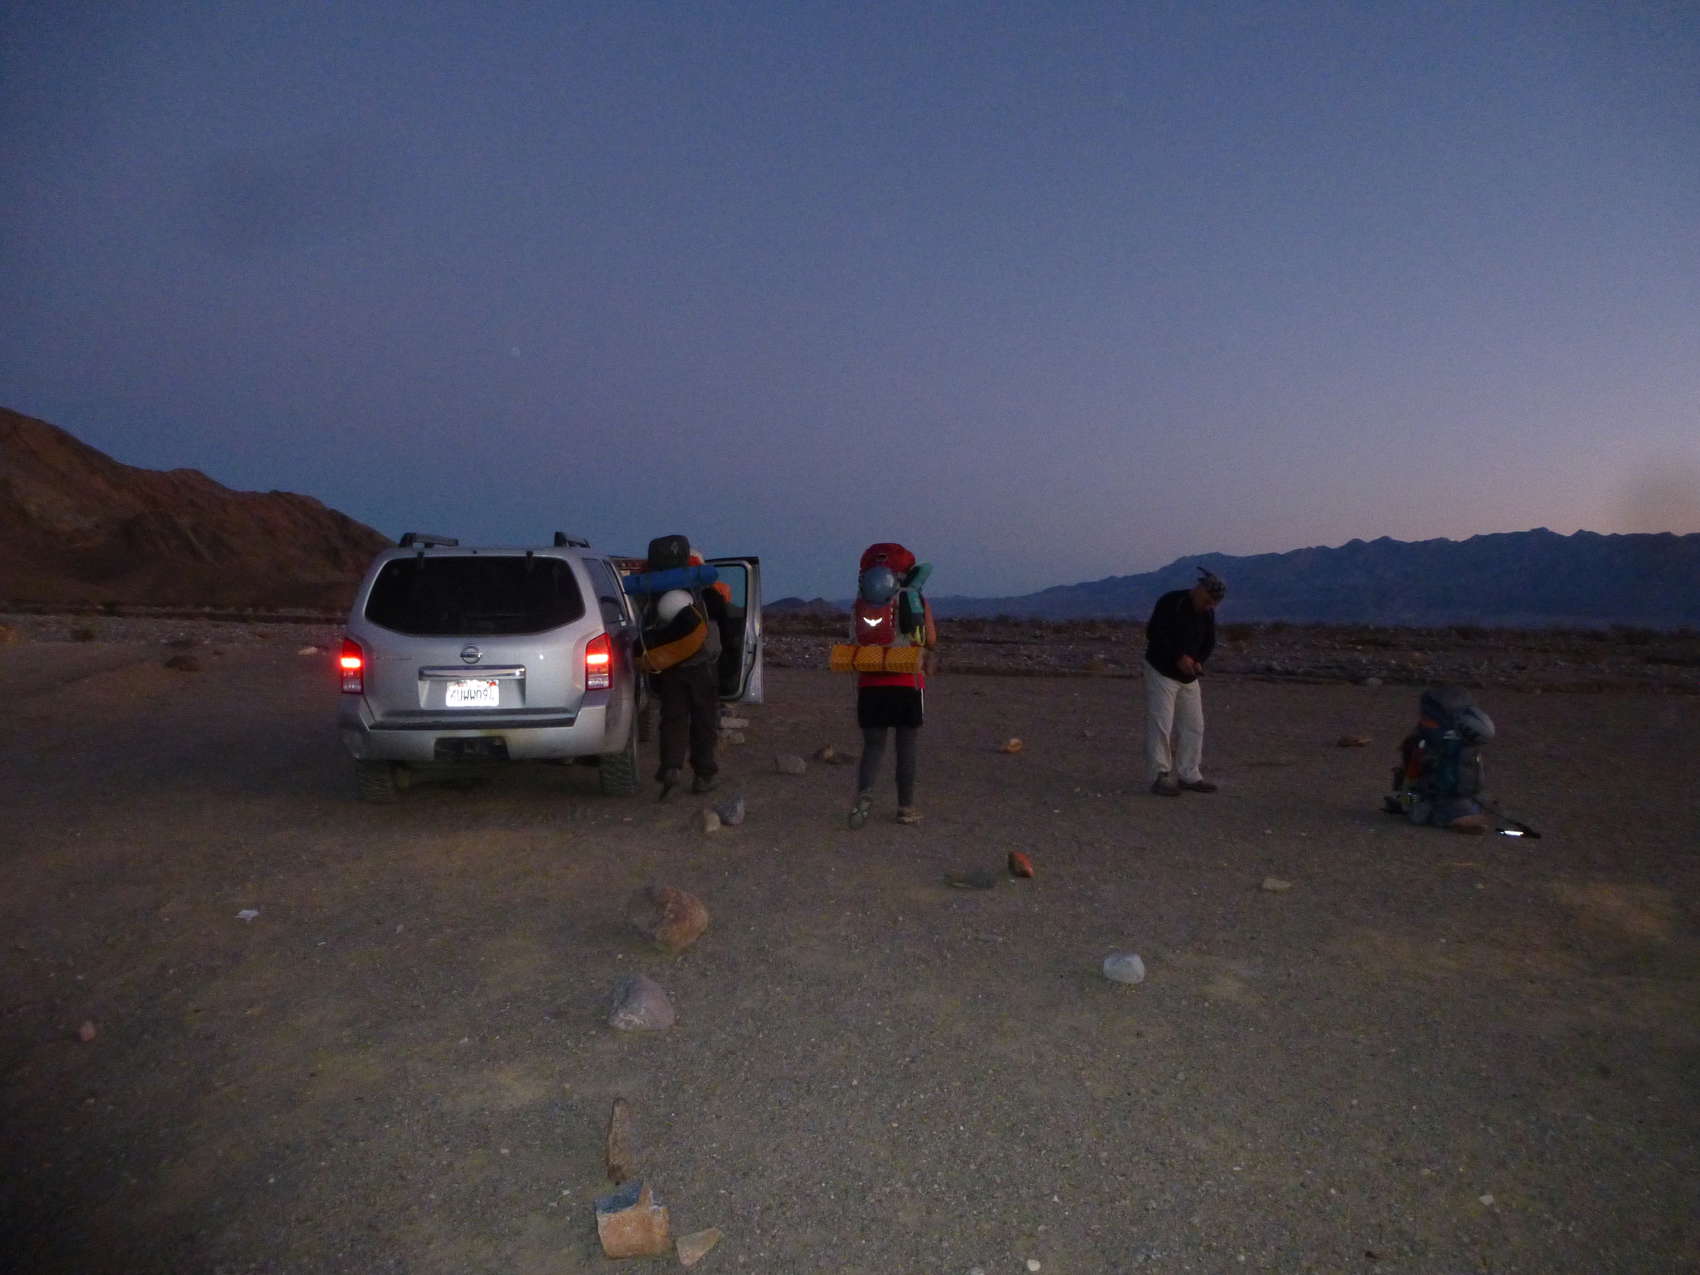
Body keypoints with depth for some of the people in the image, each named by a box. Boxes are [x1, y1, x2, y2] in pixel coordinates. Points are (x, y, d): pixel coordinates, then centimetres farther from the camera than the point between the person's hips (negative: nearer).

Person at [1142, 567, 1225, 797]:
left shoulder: (1208, 613, 5)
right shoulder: (1170, 603, -16)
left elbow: (1209, 642, 13)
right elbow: (1153, 633, -21)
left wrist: (1198, 661, -7)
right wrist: (1178, 657, -26)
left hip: (1189, 677, 7)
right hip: (1161, 673, -7)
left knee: (1194, 726, 8)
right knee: (1161, 725, -9)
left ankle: (1188, 775, 18)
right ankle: (1160, 777, -4)